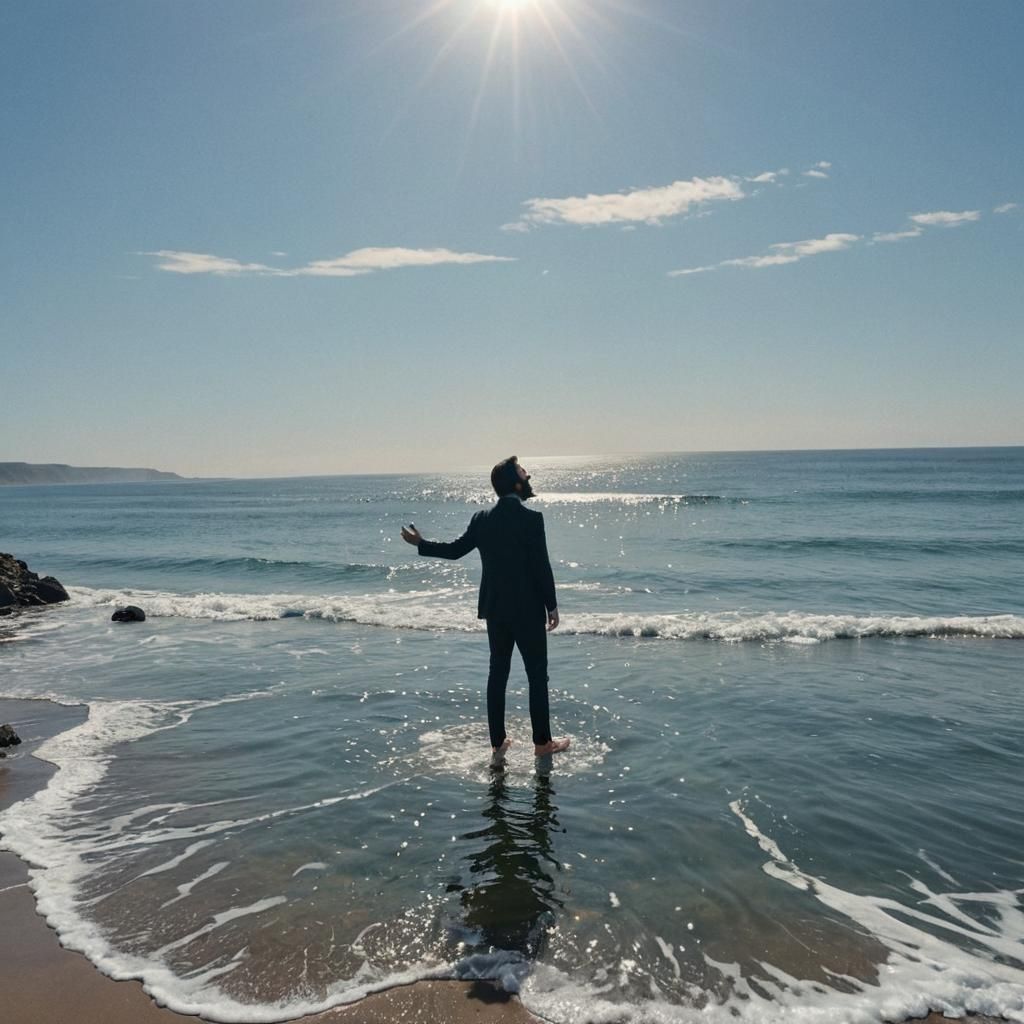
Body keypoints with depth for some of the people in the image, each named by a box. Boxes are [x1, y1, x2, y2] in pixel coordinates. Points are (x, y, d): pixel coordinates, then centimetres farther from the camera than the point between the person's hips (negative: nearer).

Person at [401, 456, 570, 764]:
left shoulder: (482, 519, 1)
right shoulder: (531, 518, -16)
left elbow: (456, 549, 10)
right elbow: (542, 567, -15)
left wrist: (420, 544, 26)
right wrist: (552, 606, -4)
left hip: (495, 609, 6)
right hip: (528, 610, -5)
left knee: (497, 673, 12)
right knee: (537, 675, 7)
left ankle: (498, 744, 19)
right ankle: (542, 742, 17)